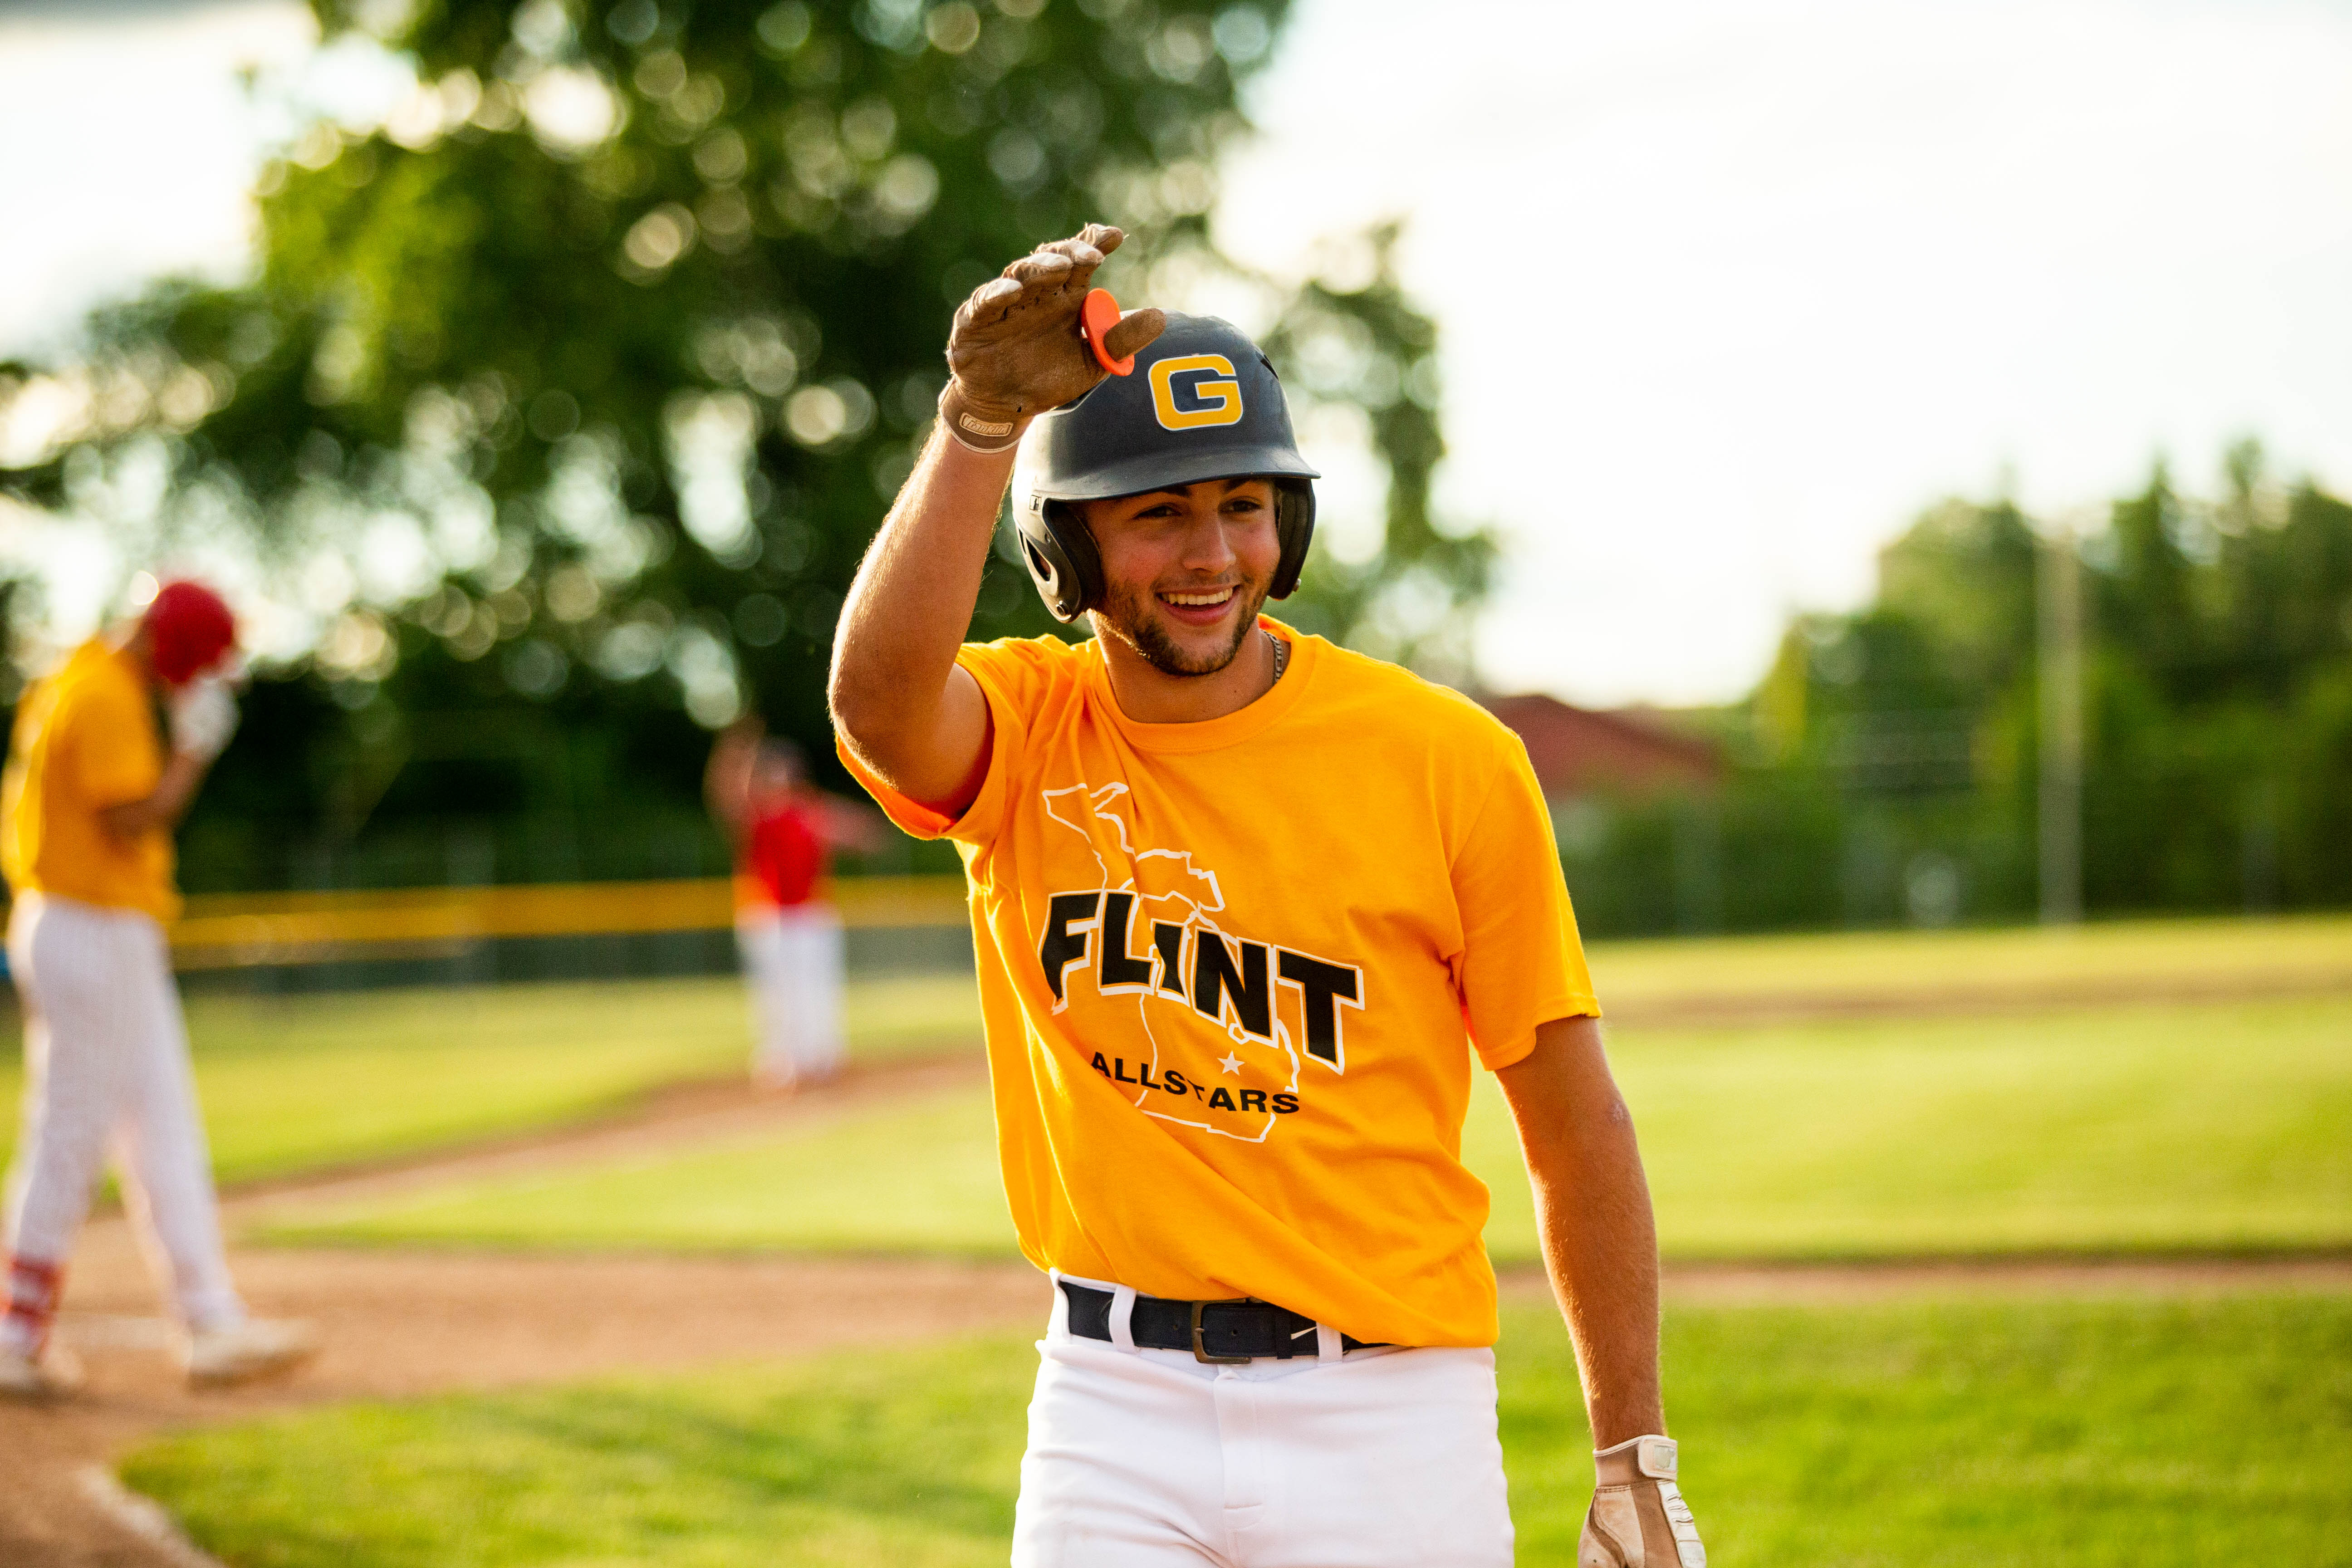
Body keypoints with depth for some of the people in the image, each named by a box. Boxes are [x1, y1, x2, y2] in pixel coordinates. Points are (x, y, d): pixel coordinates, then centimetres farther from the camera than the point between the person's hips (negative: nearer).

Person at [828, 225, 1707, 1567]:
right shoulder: (1022, 728, 0)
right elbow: (879, 700, -25)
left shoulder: (1449, 762, -5)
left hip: (1386, 1415, -1)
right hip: (1112, 1408, 1)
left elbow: (1576, 1126, -2)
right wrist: (982, 423, -35)